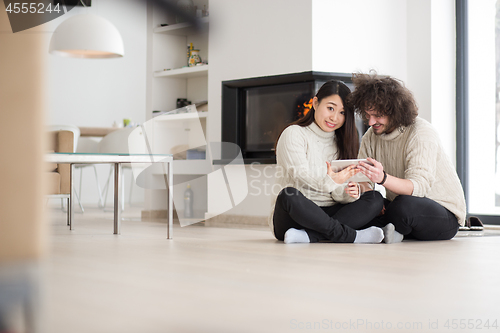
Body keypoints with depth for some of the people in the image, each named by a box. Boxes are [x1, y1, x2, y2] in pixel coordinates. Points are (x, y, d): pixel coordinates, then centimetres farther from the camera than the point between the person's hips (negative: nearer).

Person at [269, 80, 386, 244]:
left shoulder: (340, 143, 17)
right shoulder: (294, 134, 0)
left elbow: (338, 195, 7)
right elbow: (300, 173, -17)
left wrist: (348, 193, -18)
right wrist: (329, 181, -37)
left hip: (326, 214, 6)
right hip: (290, 216, -5)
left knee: (375, 198, -16)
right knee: (288, 194, -38)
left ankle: (308, 235, -32)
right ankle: (348, 235, -30)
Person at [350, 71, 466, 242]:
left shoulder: (421, 133, -19)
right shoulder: (370, 137, 3)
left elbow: (419, 186, -32)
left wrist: (383, 178, -51)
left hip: (445, 215, -6)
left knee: (405, 205, -38)